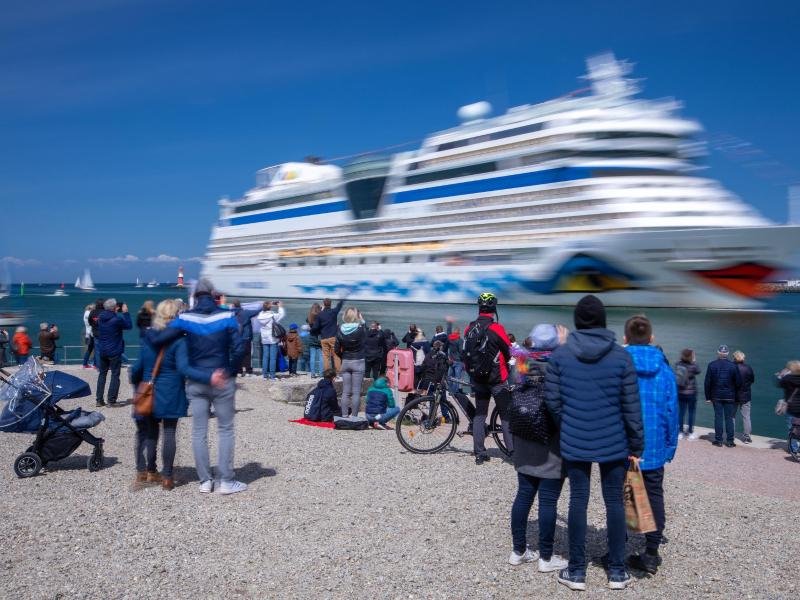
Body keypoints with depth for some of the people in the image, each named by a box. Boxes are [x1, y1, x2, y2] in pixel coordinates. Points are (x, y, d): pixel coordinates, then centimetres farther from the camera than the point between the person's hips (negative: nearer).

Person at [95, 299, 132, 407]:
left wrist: (116, 312, 14)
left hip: (102, 351, 6)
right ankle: (111, 400, -2)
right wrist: (125, 312, 0)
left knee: (102, 374, 15)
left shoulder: (100, 318, 2)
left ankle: (99, 399, 15)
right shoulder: (117, 319, -18)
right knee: (115, 375, 1)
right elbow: (129, 325, -5)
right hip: (114, 351, -6)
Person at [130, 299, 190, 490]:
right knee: (169, 433, 2)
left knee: (149, 432, 15)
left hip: (149, 393, 4)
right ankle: (167, 477, 5)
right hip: (171, 395, -4)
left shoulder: (147, 337, 2)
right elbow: (183, 367, -25)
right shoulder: (178, 340, -13)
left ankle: (148, 473, 20)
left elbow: (139, 366, 8)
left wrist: (135, 382, 27)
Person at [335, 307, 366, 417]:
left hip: (345, 362, 3)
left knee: (345, 392, 9)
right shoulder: (360, 329, -12)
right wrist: (361, 320, 10)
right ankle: (354, 416, 2)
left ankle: (344, 416, 11)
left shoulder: (341, 330, -2)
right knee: (356, 392, 1)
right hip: (358, 362, -3)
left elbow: (336, 349, 1)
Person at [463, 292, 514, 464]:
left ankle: (479, 454, 13)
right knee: (506, 415, 4)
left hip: (477, 379, 5)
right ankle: (513, 450, 5)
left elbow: (465, 355, 8)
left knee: (479, 414, 12)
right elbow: (509, 352, -6)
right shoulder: (496, 328, -15)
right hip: (497, 379, -5)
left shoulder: (469, 329, 1)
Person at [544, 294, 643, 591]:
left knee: (578, 501, 8)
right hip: (614, 443, 0)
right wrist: (636, 445, 4)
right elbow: (631, 407, -5)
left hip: (574, 443, 0)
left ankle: (576, 571, 16)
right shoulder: (621, 356, -6)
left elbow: (552, 401, -4)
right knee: (614, 502, 11)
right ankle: (617, 571, 21)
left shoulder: (560, 355, -5)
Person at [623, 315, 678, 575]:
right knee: (654, 496, 13)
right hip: (654, 445, 2)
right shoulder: (663, 368, -1)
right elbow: (672, 408, 3)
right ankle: (651, 554, 15)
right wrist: (670, 444, 10)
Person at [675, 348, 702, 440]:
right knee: (691, 412, 8)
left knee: (681, 412, 10)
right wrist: (694, 361, 7)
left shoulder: (677, 364, -7)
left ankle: (680, 432, 14)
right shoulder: (692, 366, -17)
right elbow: (698, 371, 3)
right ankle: (690, 432, 12)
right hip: (691, 393, -4)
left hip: (680, 393, 4)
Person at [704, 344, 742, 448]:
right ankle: (730, 440, 7)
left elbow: (707, 382, -4)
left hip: (716, 396, 0)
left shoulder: (712, 365, -5)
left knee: (718, 417, 4)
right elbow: (738, 382, -3)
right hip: (730, 396, 0)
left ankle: (718, 440, 6)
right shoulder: (733, 366, -5)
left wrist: (708, 397, 2)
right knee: (729, 418, 5)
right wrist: (734, 393, 14)